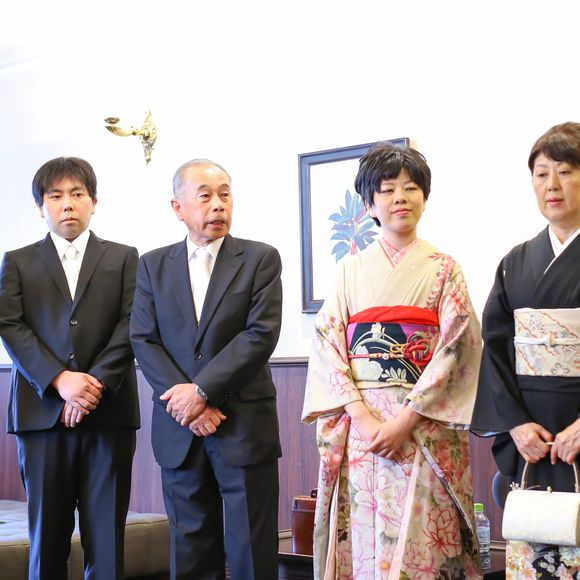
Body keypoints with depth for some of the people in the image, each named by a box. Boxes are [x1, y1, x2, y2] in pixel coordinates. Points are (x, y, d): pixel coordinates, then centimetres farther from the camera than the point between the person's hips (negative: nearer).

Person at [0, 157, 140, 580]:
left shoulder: (124, 258, 12)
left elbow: (131, 326, 2)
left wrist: (96, 383, -12)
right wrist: (59, 380, -13)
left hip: (108, 411, 0)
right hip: (42, 411, 1)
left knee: (106, 536, 0)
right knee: (47, 533, 3)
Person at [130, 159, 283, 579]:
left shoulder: (261, 259, 1)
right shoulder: (153, 265, 9)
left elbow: (261, 334, -10)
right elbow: (144, 340, 1)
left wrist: (202, 390, -15)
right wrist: (187, 403, -11)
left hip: (245, 425, -3)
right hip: (179, 429, 3)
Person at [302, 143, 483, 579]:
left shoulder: (444, 270, 5)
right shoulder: (351, 269, 11)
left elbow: (455, 350, -3)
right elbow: (327, 345, 3)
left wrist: (405, 420, -13)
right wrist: (362, 415, -11)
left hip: (424, 428, -1)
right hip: (358, 425, 2)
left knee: (418, 543, -4)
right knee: (364, 543, 1)